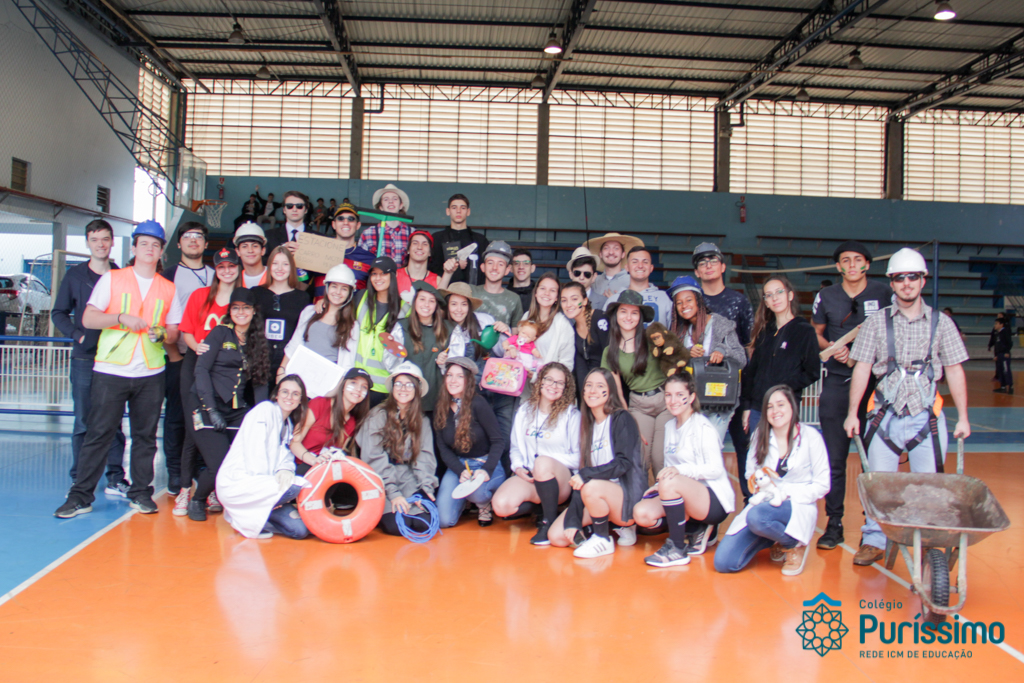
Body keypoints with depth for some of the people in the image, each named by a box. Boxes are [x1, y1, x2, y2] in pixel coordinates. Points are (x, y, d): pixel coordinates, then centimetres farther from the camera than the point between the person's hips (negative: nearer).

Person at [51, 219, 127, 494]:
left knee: (114, 422, 4)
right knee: (83, 423, 3)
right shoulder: (75, 275, 6)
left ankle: (115, 478, 9)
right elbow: (59, 313, 7)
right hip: (85, 358, 0)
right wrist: (78, 335, -9)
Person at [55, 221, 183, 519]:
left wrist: (163, 334, -10)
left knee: (145, 435, 4)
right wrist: (121, 318, -16)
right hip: (111, 370, -2)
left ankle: (140, 492, 14)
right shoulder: (112, 279, 5)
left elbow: (174, 332, 12)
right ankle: (81, 496, 7)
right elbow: (88, 319, -1)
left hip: (151, 373, 2)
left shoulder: (168, 289, 11)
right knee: (98, 433, -1)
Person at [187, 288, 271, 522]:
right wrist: (211, 409, -14)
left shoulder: (259, 342, 15)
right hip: (210, 408, -3)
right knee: (219, 466, -14)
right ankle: (197, 500, 19)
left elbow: (260, 381, 13)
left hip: (239, 412, 4)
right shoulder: (220, 333, 3)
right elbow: (201, 369, -5)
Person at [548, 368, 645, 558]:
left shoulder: (622, 419, -8)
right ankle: (611, 526, 12)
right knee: (556, 537, -8)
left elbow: (623, 463, -20)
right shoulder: (588, 425, 10)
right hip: (598, 497, 7)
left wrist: (586, 475, -27)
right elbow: (581, 475, 5)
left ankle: (604, 540, -10)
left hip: (628, 496, -7)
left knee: (591, 487, -36)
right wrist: (572, 522, -5)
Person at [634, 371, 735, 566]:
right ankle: (697, 531, 4)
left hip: (715, 499, -8)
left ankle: (677, 549, -20)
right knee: (641, 513, -15)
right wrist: (659, 485, -2)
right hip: (689, 497, 8)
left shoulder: (703, 427, -10)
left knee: (670, 483, -36)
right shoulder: (670, 426, 13)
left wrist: (680, 470, -30)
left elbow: (716, 469, -18)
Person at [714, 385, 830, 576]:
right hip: (764, 504, 4)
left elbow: (822, 486, -5)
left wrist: (784, 489, -16)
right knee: (723, 562, -12)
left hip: (797, 507, -4)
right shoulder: (760, 435, 5)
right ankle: (773, 540, 14)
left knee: (757, 516, -38)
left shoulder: (811, 437, -5)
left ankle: (794, 545, -5)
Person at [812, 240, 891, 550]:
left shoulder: (884, 294, 4)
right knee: (834, 457, 1)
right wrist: (833, 348, -4)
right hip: (836, 382, 1)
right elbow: (816, 334, 16)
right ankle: (834, 523, 8)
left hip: (875, 382, -1)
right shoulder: (826, 297, 9)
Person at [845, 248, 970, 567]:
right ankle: (874, 540, 15)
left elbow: (954, 371, 7)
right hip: (886, 417, 0)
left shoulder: (941, 323, 6)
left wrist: (963, 417, 3)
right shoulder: (876, 322, 4)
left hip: (927, 417, 0)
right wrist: (852, 413, -2)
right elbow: (862, 369, 2)